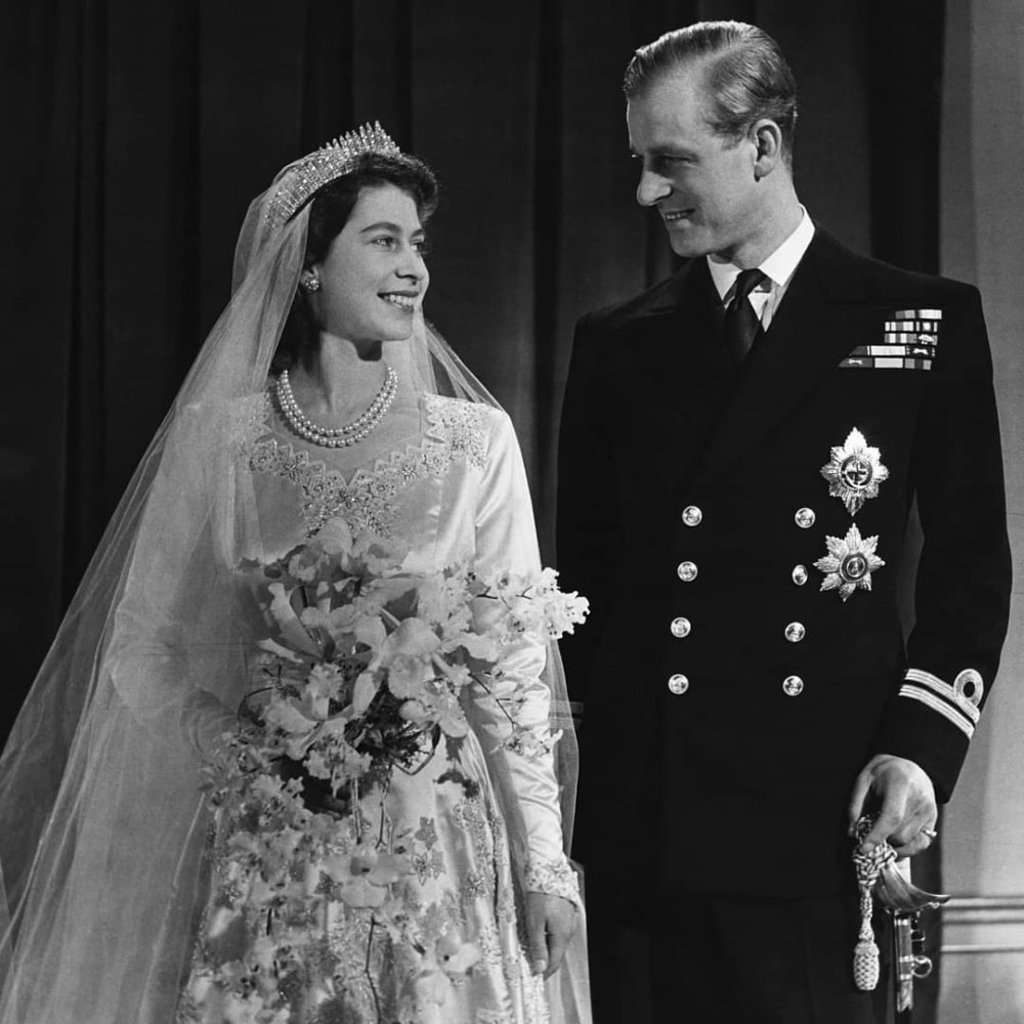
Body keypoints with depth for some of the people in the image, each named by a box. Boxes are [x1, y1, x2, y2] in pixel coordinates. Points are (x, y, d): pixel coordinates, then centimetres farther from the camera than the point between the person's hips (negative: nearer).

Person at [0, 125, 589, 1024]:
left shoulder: (474, 440, 2)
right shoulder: (221, 436, 1)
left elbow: (514, 661, 2)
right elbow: (148, 647, 6)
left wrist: (543, 862, -3)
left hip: (432, 834, 0)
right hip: (262, 842, 0)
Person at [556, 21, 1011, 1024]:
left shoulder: (924, 322, 4)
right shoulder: (615, 344, 13)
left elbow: (970, 565, 4)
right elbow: (583, 569, 16)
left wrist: (921, 746, -8)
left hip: (816, 818, -3)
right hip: (633, 819, 3)